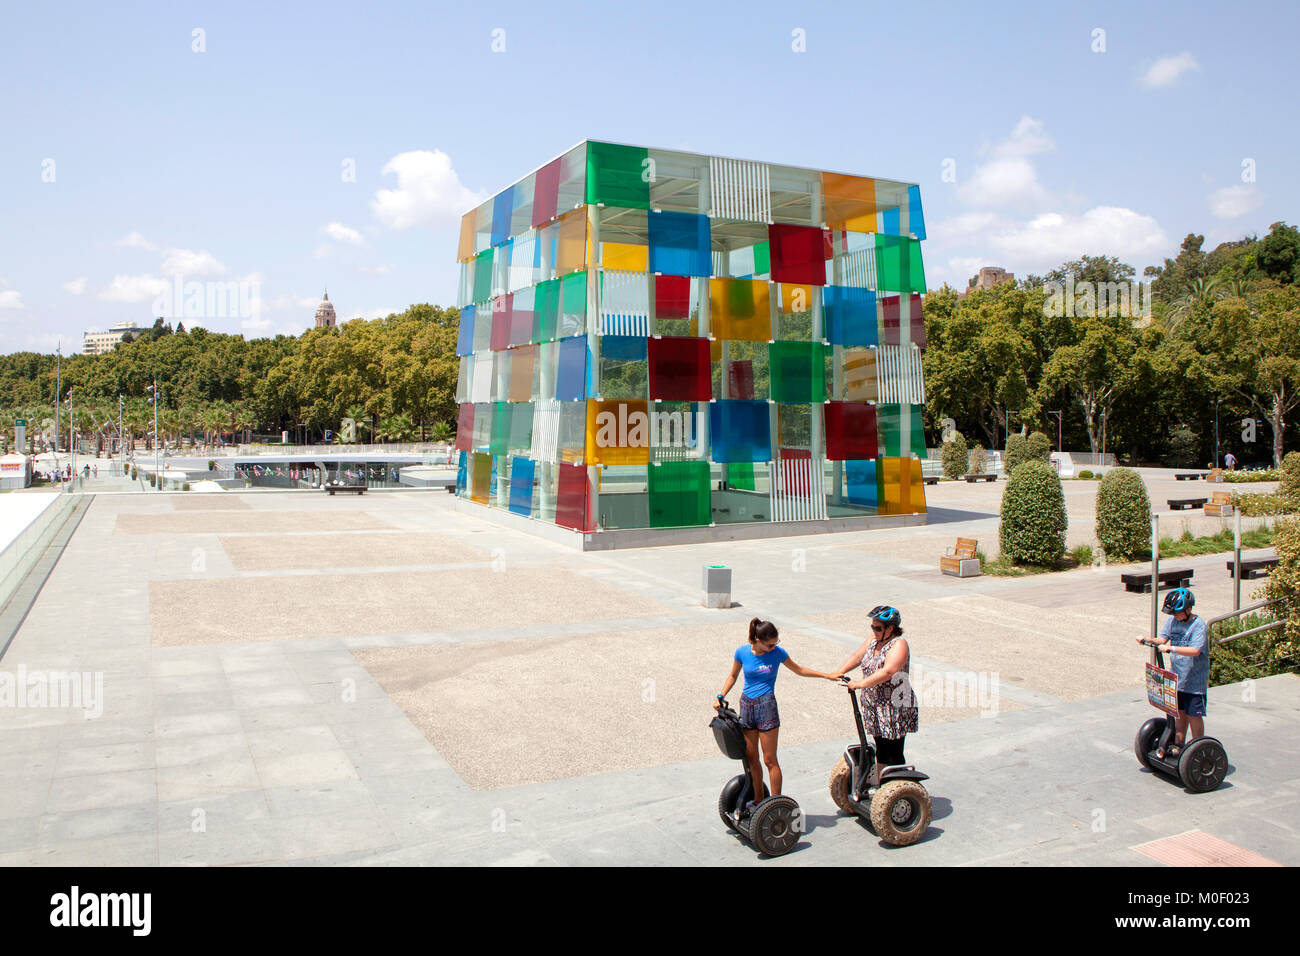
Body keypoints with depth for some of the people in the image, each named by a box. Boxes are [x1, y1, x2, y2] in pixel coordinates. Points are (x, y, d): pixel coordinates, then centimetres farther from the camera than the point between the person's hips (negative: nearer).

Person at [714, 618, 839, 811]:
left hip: (767, 705, -2)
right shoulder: (742, 652, -4)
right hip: (747, 705, 3)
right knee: (751, 758, 10)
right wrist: (721, 697, 3)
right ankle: (758, 800, 25)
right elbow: (733, 675, 12)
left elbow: (799, 670, 9)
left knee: (769, 760, -2)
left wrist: (827, 676, 7)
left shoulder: (777, 653, -6)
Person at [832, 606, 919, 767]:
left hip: (895, 708, -8)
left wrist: (862, 684, -31)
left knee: (893, 756, -5)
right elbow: (857, 656, 12)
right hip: (875, 706, 8)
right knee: (881, 752, 17)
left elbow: (887, 672, -28)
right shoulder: (874, 640, 10)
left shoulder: (899, 645, -16)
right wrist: (839, 673, -2)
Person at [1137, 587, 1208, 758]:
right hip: (1177, 677, 6)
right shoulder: (1172, 620, 3)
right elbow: (1162, 639, 1)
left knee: (1194, 714, 2)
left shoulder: (1199, 625, -17)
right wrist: (1147, 640, -17)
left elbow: (1195, 650, -26)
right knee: (1180, 712, 17)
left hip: (1195, 680, -6)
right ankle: (1178, 745, 28)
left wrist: (1171, 648, -34)